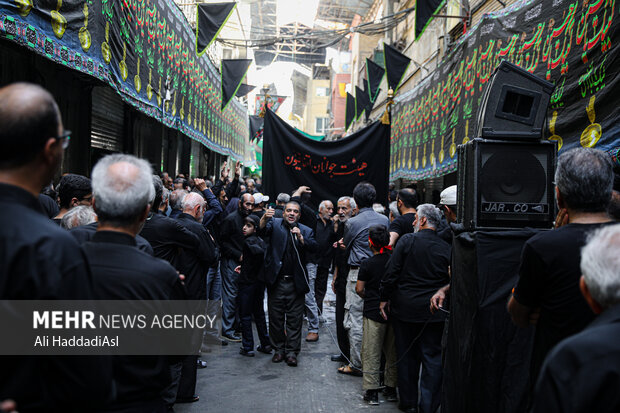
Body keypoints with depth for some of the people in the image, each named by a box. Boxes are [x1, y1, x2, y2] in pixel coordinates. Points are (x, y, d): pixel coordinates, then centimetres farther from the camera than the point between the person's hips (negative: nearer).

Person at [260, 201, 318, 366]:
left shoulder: (306, 231, 8)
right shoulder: (275, 224, 4)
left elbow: (313, 247, -8)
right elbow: (263, 229, -17)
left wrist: (300, 237, -24)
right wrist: (265, 217, -38)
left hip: (295, 283, 1)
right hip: (276, 281, 0)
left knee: (295, 319, 4)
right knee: (275, 317, 8)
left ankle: (292, 351, 13)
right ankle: (279, 349, 22)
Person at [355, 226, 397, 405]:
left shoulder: (367, 264, -10)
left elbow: (359, 289, -6)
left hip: (373, 312, -3)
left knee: (371, 353, 5)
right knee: (392, 353, 13)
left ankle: (372, 392, 7)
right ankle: (391, 389, 20)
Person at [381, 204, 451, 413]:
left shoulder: (407, 240, -9)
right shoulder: (446, 248, -2)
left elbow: (392, 272, -9)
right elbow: (449, 280, 1)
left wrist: (384, 298, 0)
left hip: (405, 309, -1)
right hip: (435, 311, 1)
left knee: (406, 355, 12)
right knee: (432, 357, 8)